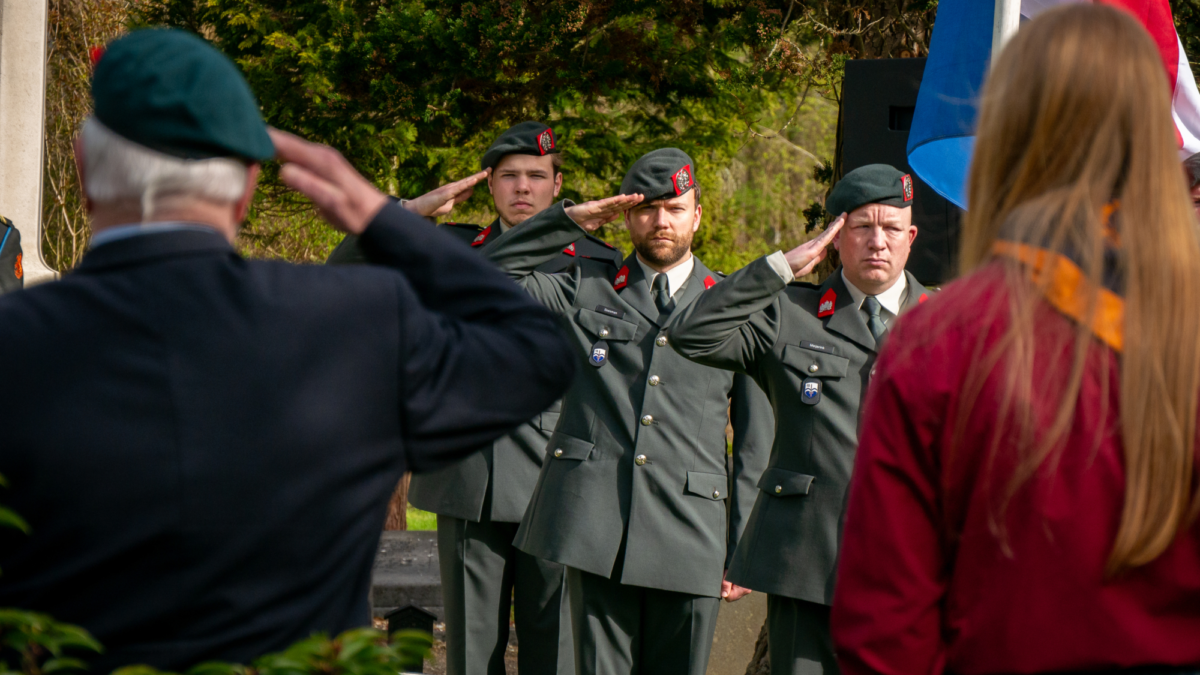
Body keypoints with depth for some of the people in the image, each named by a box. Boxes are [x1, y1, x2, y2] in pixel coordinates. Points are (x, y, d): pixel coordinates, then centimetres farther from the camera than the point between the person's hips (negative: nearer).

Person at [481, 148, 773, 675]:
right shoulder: (586, 288, 13)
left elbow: (755, 439, 10)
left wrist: (744, 551, 5)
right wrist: (570, 220, 1)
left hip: (689, 533, 0)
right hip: (596, 526, 0)